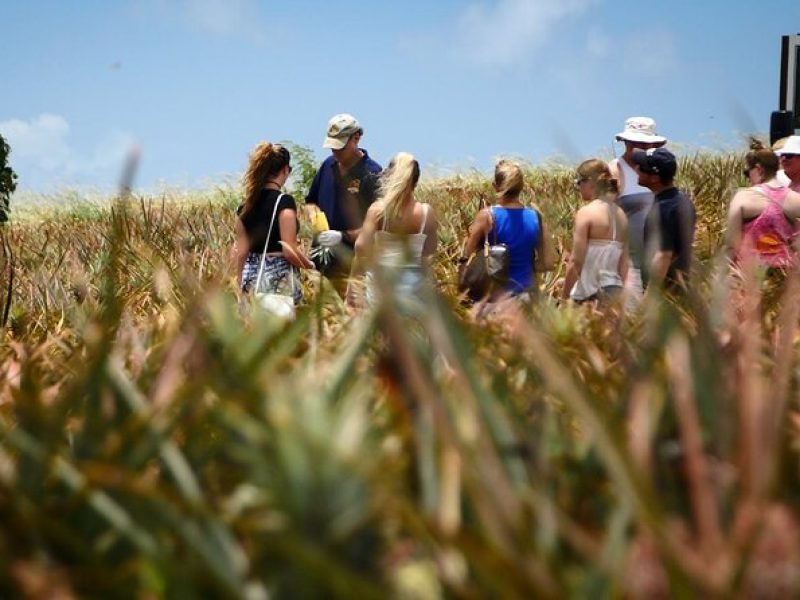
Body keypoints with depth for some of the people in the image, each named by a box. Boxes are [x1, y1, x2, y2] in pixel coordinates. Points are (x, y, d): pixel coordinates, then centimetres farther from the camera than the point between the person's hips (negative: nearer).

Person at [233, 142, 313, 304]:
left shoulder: (245, 206, 6)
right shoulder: (284, 202, -12)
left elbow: (240, 252, 9)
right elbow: (290, 251, -16)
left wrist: (241, 285, 17)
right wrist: (309, 265, 2)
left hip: (251, 274, 6)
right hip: (278, 277, -6)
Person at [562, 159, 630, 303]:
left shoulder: (586, 213, -9)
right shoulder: (620, 214, 11)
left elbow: (575, 262, -12)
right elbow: (624, 263, 13)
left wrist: (564, 297, -5)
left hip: (591, 294, -7)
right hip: (615, 291, 7)